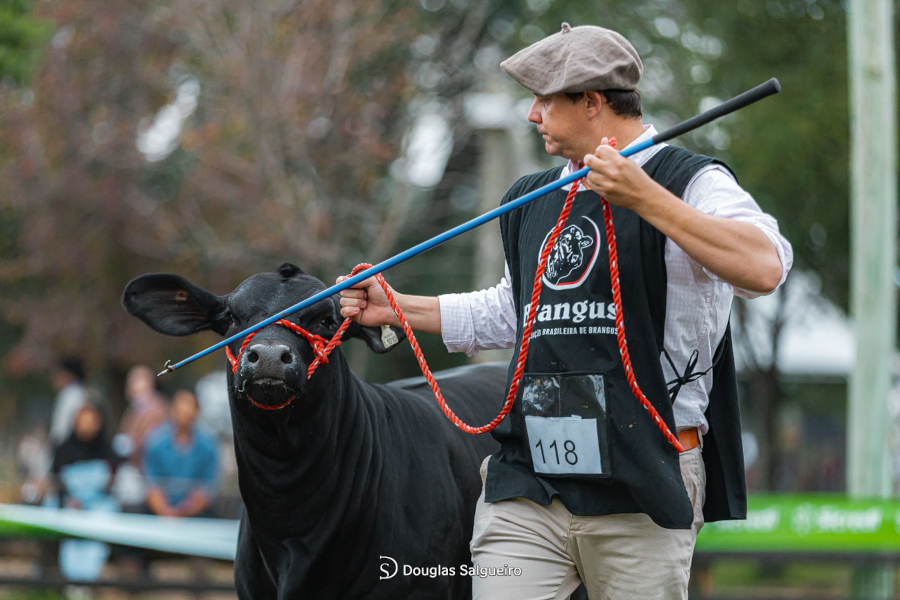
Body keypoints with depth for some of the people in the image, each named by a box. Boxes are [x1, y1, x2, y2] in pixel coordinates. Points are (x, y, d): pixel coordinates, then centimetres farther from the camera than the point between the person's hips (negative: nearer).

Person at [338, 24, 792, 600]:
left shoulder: (691, 182, -3)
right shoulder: (531, 200, 20)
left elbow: (763, 269, -23)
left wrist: (645, 199, -26)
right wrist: (398, 309, 31)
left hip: (642, 494, -5)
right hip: (525, 489, 5)